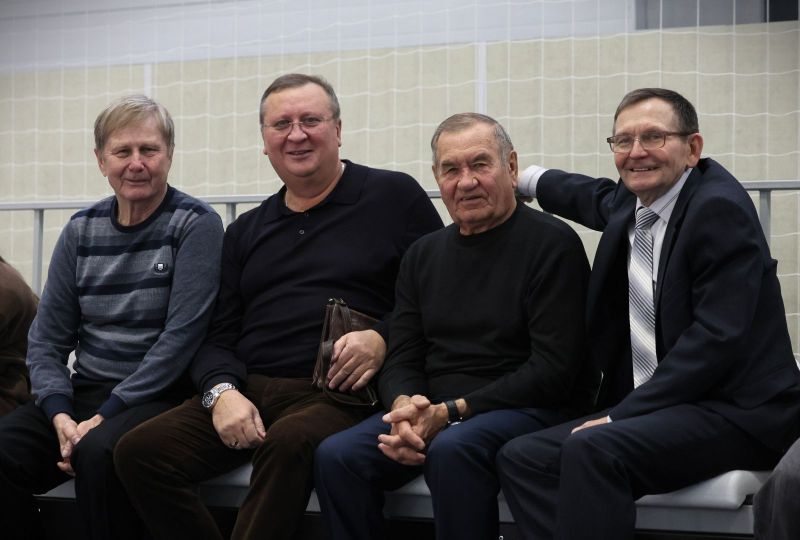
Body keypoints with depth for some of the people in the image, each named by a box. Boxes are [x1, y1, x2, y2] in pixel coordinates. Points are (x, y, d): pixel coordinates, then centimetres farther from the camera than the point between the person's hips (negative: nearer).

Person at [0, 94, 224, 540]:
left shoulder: (196, 225, -5)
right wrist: (61, 415, -10)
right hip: (83, 395, 4)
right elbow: (47, 340, 8)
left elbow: (181, 337, -13)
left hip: (160, 397, -4)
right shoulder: (81, 231, 10)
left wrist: (105, 416, -17)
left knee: (98, 452, -35)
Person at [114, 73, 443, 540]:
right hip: (248, 393, 5)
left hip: (342, 395, -5)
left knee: (289, 442, -38)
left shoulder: (394, 197, 7)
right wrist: (222, 391, -5)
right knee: (139, 451, -18)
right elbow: (219, 338, 17)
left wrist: (383, 339, -15)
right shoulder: (246, 232, 21)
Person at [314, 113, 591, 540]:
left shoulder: (552, 244, -4)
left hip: (524, 409, -5)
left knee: (453, 450, -36)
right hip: (429, 411, 5)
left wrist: (451, 412, -16)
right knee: (335, 456, -20)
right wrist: (406, 408, -12)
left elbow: (553, 369, -11)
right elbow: (401, 360, 13)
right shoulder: (423, 256, 15)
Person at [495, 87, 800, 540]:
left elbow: (718, 337, -21)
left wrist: (624, 413, -21)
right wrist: (517, 179, 52)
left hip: (735, 413, -8)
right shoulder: (626, 204, 11)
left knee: (592, 449, -31)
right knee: (521, 458, -8)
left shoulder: (719, 207, -12)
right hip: (650, 408, 8)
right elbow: (595, 197, 38)